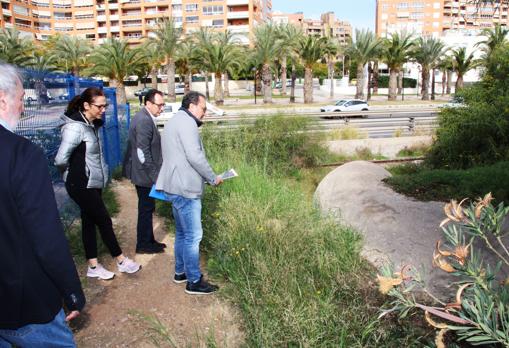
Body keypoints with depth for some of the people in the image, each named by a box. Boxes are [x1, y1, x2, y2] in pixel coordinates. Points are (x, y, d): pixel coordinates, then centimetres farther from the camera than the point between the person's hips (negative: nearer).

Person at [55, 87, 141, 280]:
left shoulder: (92, 124, 6)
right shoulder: (75, 127, -21)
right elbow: (61, 160, -24)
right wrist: (74, 173, -6)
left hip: (92, 183, 8)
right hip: (82, 185, -8)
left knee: (89, 221, 14)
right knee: (104, 221, 2)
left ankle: (93, 267, 26)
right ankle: (121, 262, 18)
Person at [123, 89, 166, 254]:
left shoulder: (145, 117, 10)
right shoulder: (144, 121, -21)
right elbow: (143, 153, -24)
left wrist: (155, 173, 19)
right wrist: (155, 175, -19)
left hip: (144, 172, 10)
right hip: (144, 173, -10)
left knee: (147, 208, 18)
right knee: (146, 209, 3)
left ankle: (148, 240, 31)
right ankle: (143, 245, 17)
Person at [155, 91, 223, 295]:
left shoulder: (175, 121, 20)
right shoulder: (186, 122, -13)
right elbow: (195, 156, -22)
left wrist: (206, 177, 16)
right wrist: (213, 178, -11)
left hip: (176, 186, 11)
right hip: (185, 189, -11)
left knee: (182, 233, 20)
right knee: (193, 236, -2)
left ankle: (181, 272, 32)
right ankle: (194, 282, 8)